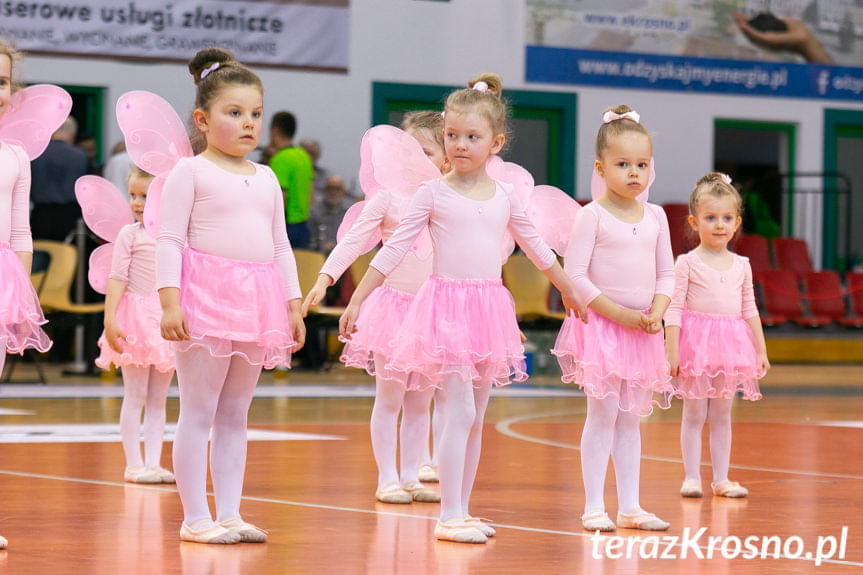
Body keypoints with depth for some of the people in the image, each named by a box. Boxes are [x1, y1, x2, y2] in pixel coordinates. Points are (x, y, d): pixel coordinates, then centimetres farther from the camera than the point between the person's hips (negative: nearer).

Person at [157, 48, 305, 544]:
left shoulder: (267, 178, 16)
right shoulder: (191, 172, -2)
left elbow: (281, 246, 19)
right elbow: (170, 239, -7)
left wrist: (295, 305, 13)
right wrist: (170, 299, -16)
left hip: (257, 299, 6)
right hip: (206, 297, -6)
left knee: (235, 414, 10)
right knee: (198, 412, -4)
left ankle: (229, 513, 13)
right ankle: (196, 518, -2)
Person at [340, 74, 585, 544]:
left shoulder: (504, 197, 8)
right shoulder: (433, 194, -4)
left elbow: (536, 248, 22)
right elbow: (393, 250, -3)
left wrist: (570, 291, 31)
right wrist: (356, 301, -6)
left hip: (489, 308, 5)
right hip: (446, 305, -5)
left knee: (475, 418, 8)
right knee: (460, 412, -13)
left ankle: (461, 511, 16)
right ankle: (450, 516, -9)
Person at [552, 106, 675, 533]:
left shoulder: (655, 217, 8)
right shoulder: (592, 216, -9)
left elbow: (666, 274, 11)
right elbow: (574, 275, -13)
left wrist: (656, 313, -7)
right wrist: (617, 313, -16)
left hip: (642, 330, 5)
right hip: (600, 324, -5)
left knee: (630, 418, 9)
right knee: (603, 413, -7)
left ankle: (629, 506, 13)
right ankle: (594, 506, -3)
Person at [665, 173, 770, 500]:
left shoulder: (741, 266, 8)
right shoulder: (687, 264, -5)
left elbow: (749, 310, 13)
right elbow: (674, 309, -7)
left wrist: (761, 350, 11)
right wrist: (672, 351, -14)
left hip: (731, 344, 4)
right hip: (695, 343, -4)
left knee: (722, 415, 9)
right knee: (694, 414, 1)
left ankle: (721, 479, 14)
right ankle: (691, 477, 6)